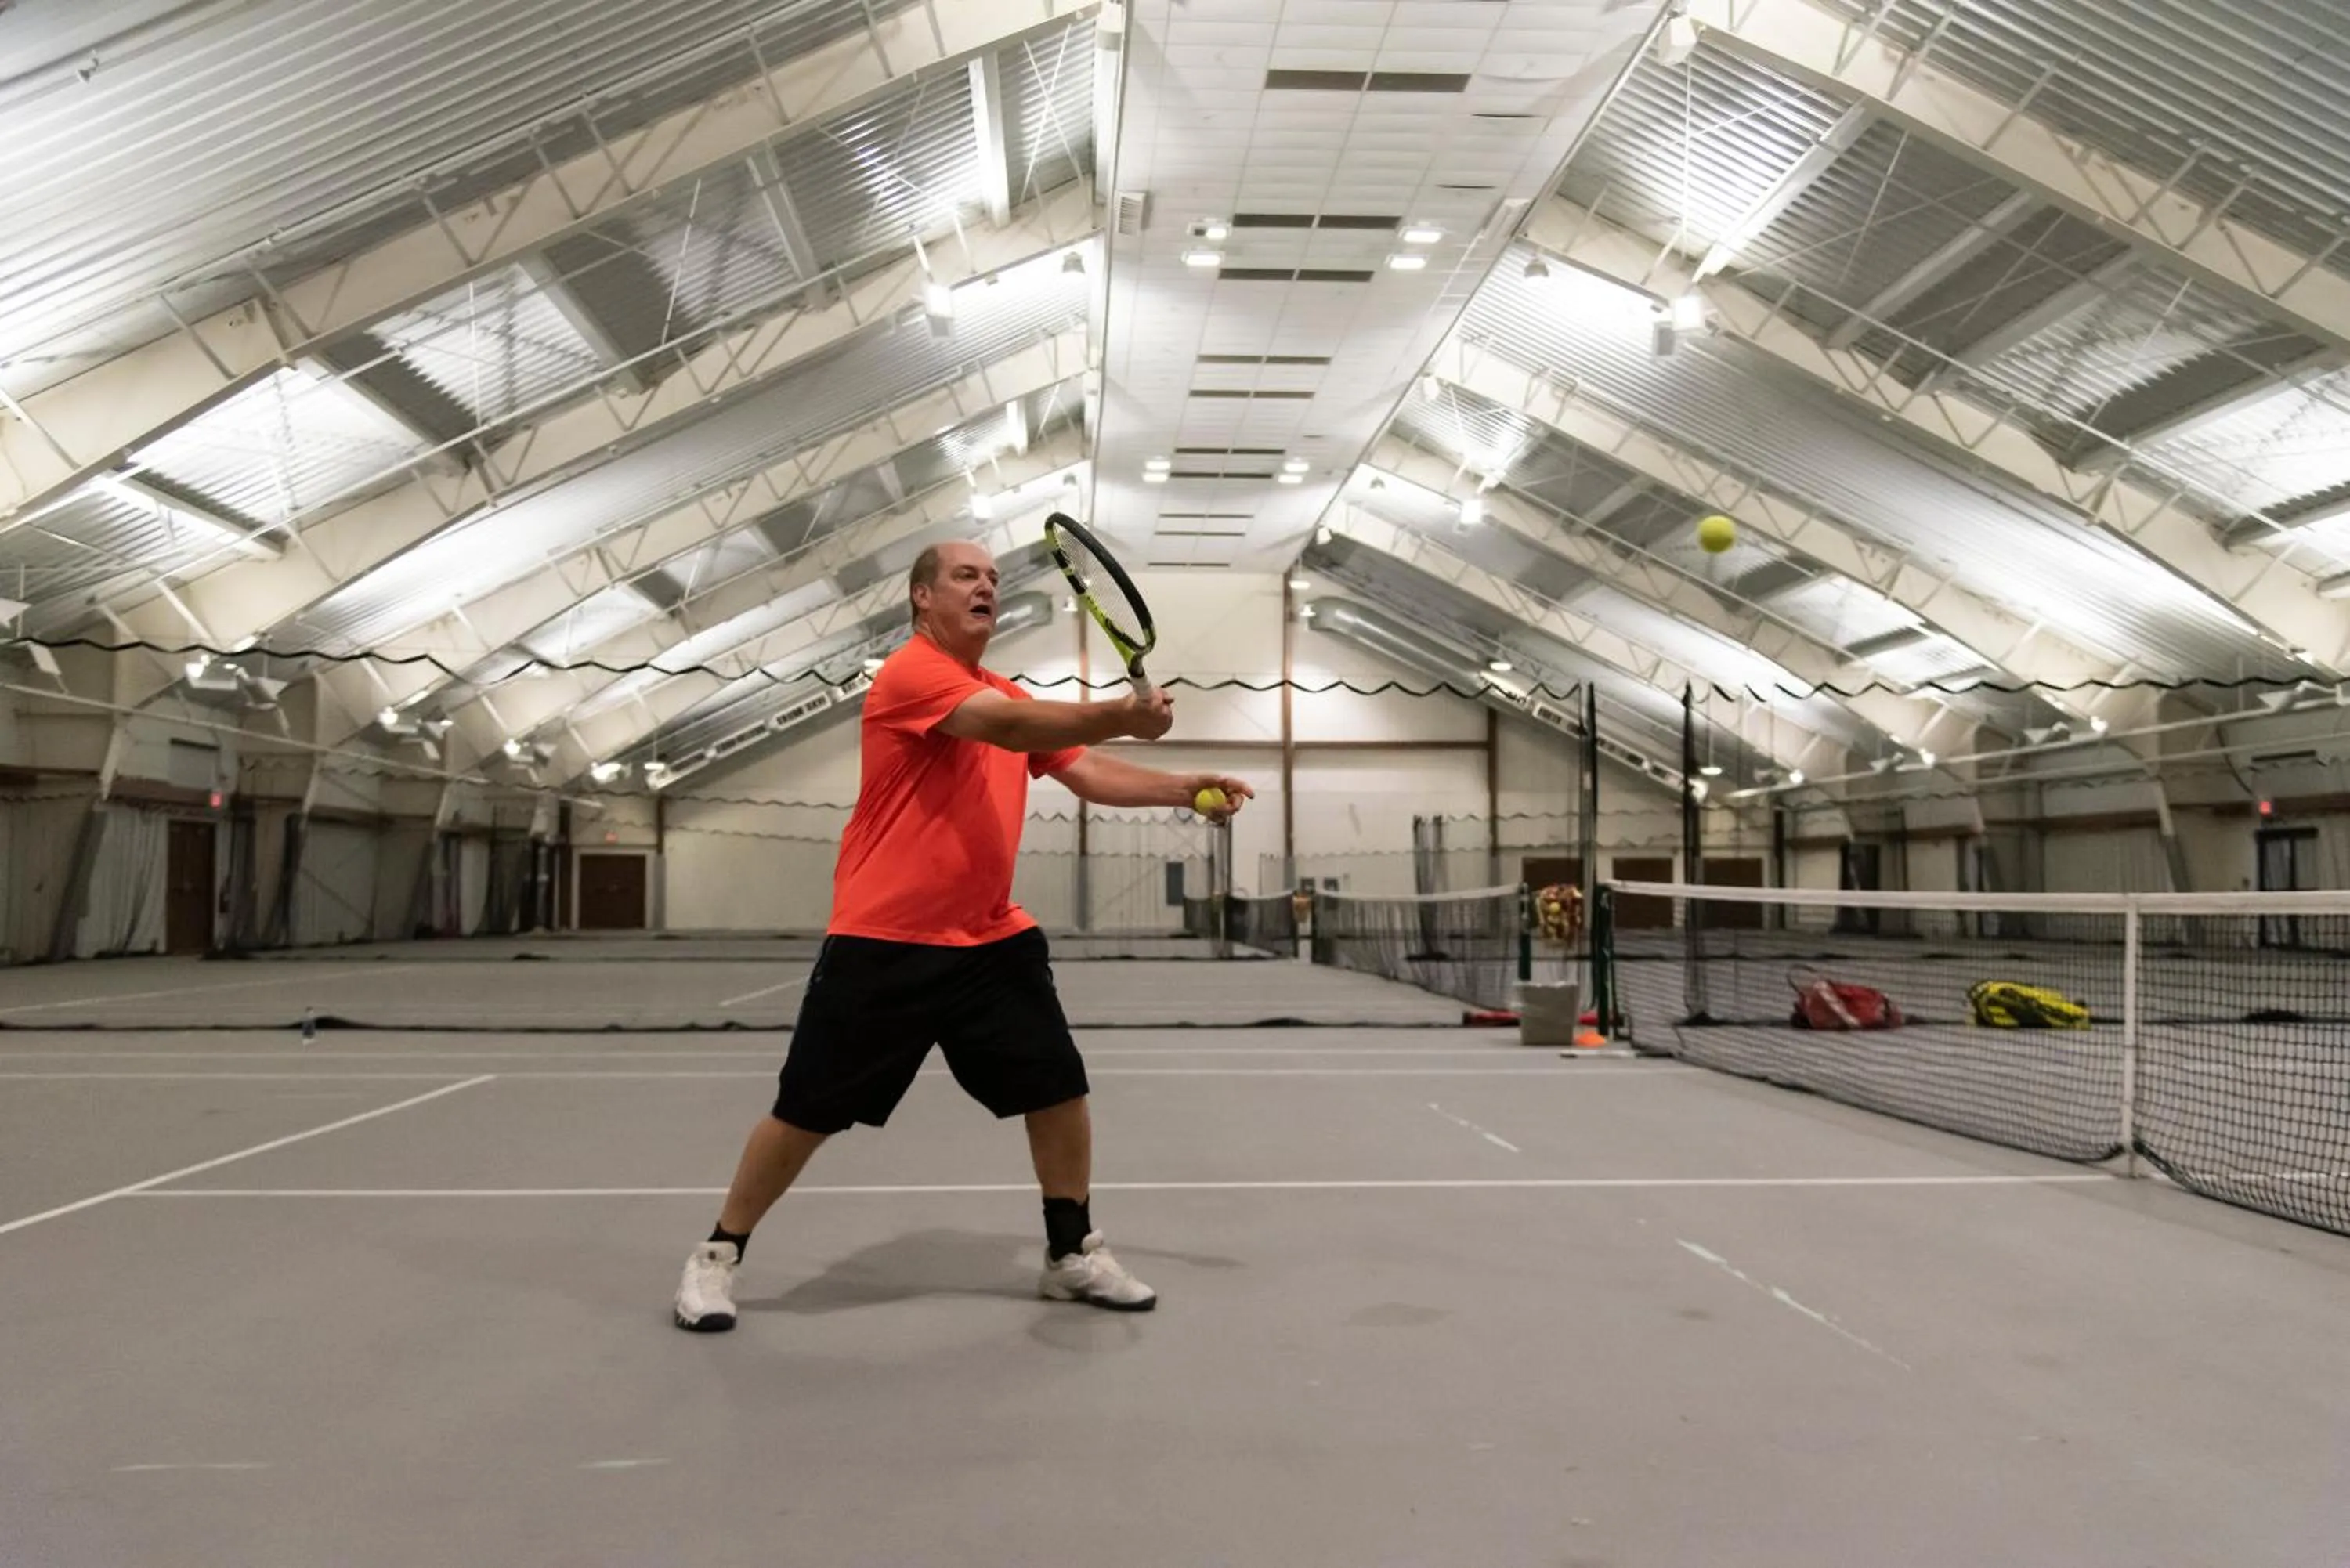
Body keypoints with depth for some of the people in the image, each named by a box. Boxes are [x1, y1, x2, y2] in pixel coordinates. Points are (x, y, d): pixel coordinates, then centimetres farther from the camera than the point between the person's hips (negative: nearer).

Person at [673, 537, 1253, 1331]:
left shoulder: (1009, 696, 15)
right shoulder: (911, 672, -12)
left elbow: (1089, 773, 11)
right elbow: (1012, 727, -27)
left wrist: (1183, 788, -2)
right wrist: (1120, 716, -31)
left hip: (991, 939, 7)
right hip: (882, 943, -7)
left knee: (1061, 1088, 5)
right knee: (807, 1113, 2)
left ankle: (1073, 1253, 23)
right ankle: (718, 1255, 21)